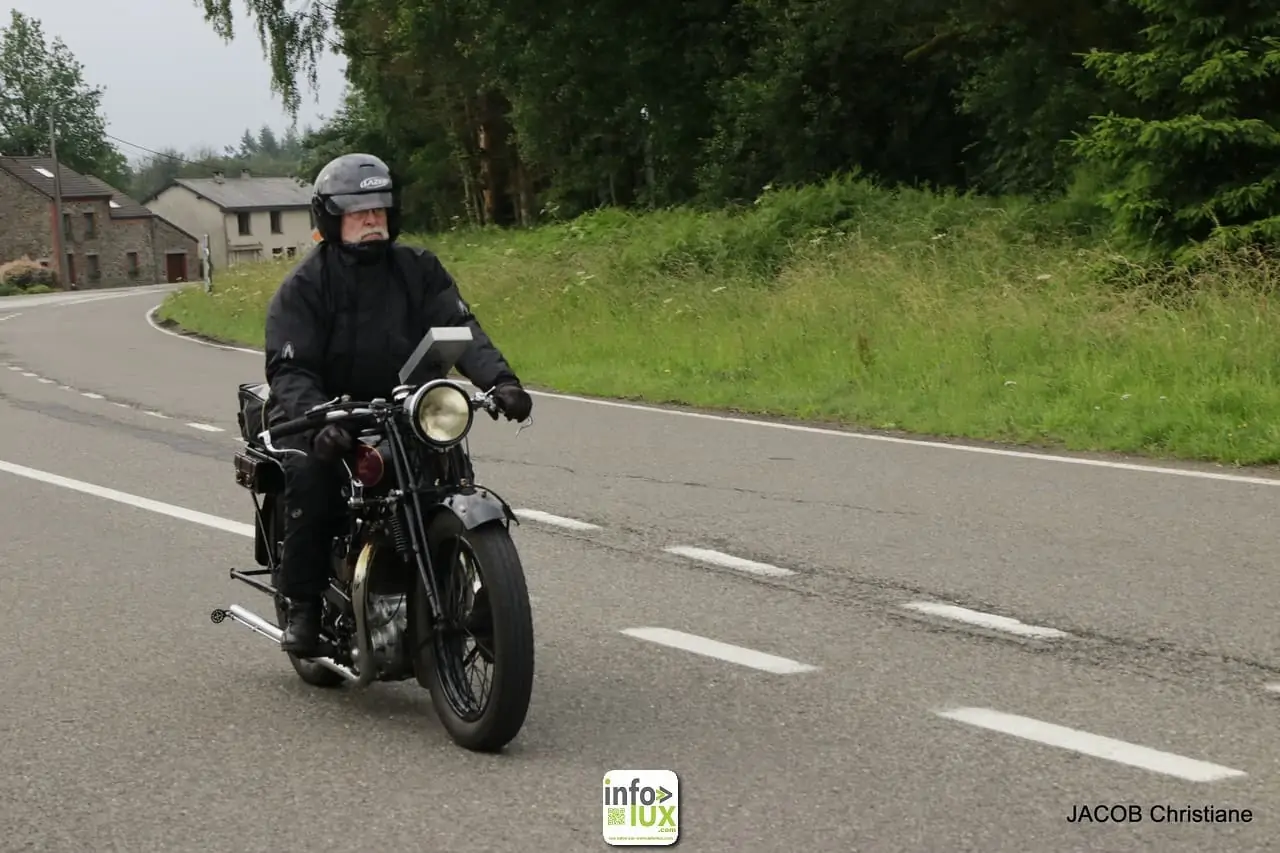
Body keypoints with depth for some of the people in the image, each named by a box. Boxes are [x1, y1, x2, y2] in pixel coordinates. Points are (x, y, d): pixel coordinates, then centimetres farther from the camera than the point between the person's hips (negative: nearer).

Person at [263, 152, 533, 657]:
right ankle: (301, 605, -18)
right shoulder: (302, 287, -5)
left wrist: (500, 379, -27)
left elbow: (459, 328, -7)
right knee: (310, 476, -32)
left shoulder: (418, 269, 5)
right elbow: (289, 370, -16)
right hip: (326, 416, -3)